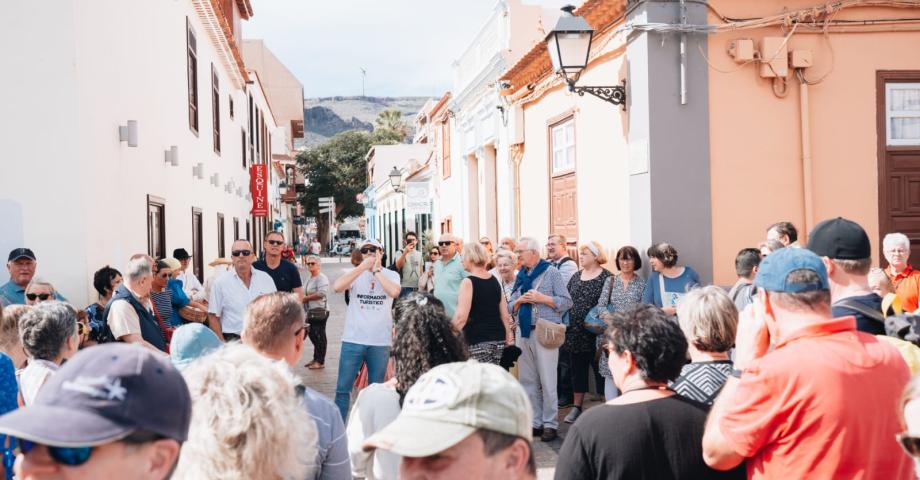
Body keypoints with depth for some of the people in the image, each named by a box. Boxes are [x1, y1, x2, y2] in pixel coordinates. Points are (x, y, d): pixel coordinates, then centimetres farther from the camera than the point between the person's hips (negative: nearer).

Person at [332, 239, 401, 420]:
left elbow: (394, 292, -19)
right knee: (343, 388, 2)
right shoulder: (355, 273, 3)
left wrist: (376, 270, -10)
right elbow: (337, 286, -16)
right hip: (353, 339, 0)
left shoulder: (391, 275, 3)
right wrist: (363, 266, -16)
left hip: (381, 342, 0)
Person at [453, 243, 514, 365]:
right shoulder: (494, 281, 12)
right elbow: (505, 314, 14)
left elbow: (461, 317, -16)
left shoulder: (468, 282, -8)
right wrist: (509, 336, 21)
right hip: (498, 340, 7)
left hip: (477, 342, -7)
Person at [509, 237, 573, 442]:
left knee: (547, 381, -4)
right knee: (528, 380, 8)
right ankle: (534, 422, 17)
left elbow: (567, 302, -6)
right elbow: (511, 306, 17)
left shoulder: (551, 273, -2)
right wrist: (519, 300, -4)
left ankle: (550, 424, 4)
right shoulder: (521, 276, 15)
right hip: (523, 332, 6)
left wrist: (541, 298, -13)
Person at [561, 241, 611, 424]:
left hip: (596, 333, -6)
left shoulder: (606, 277, -7)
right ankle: (576, 407, 20)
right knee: (577, 370, 11)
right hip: (575, 332, 6)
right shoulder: (576, 276, 11)